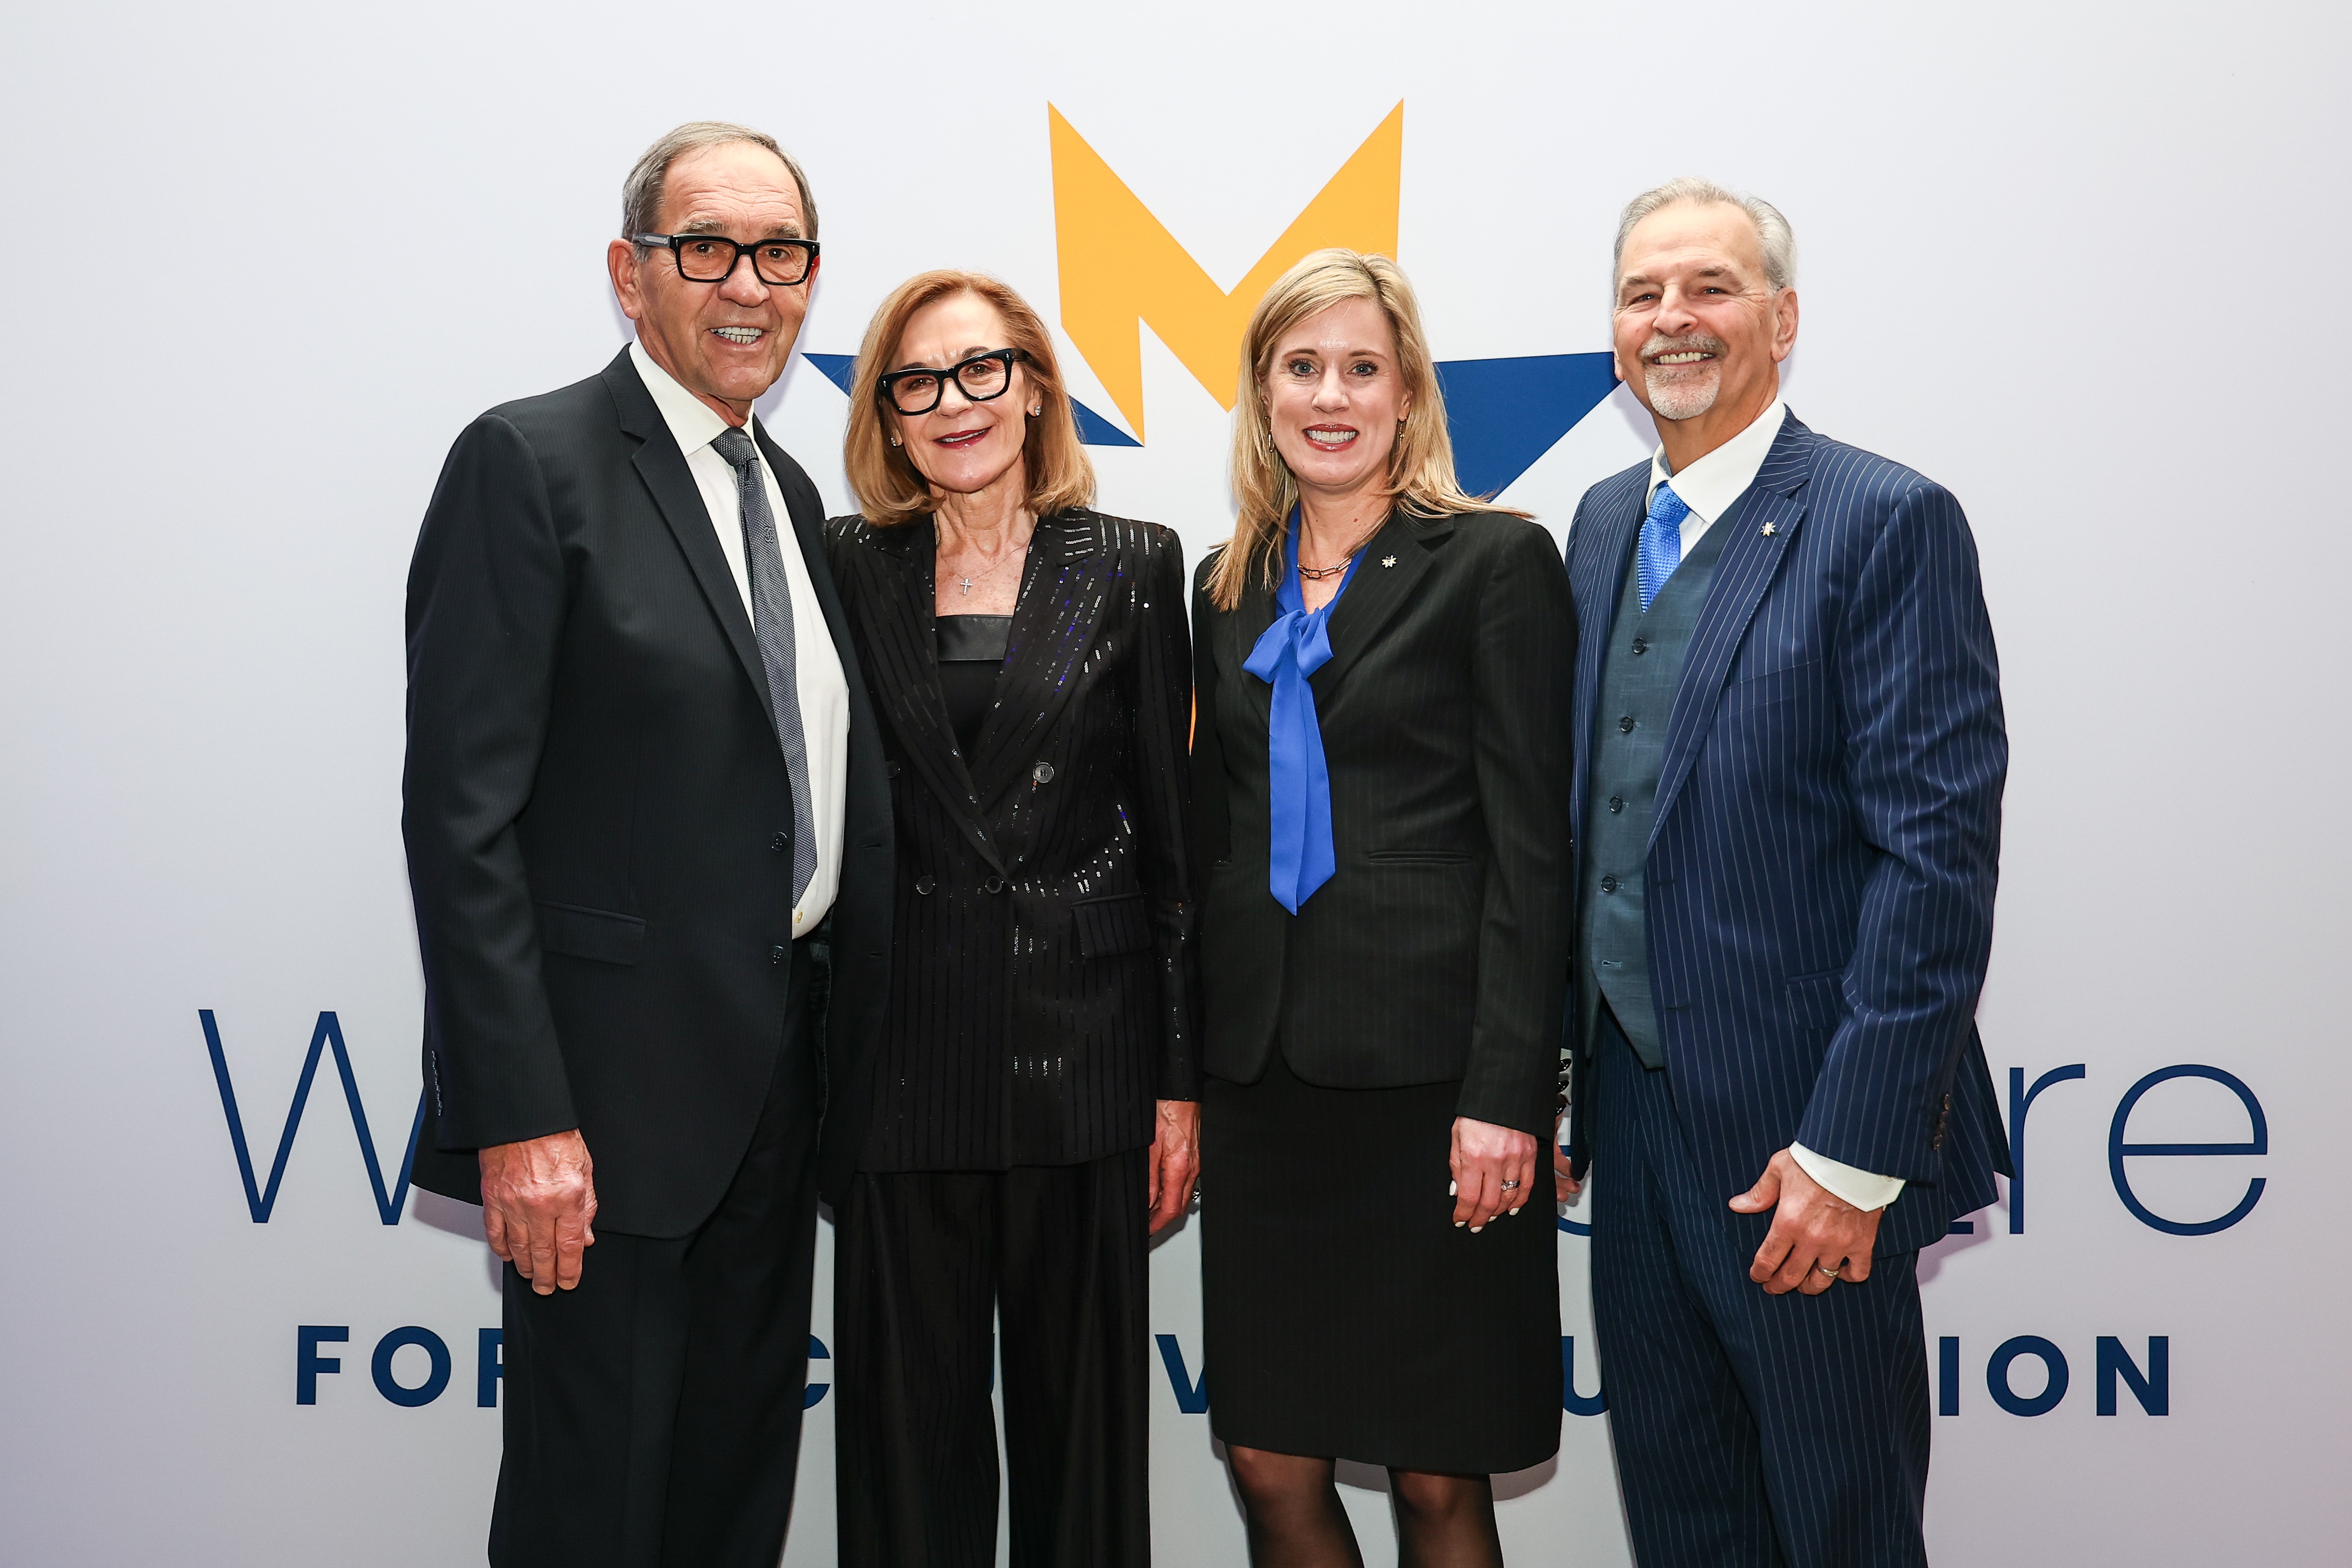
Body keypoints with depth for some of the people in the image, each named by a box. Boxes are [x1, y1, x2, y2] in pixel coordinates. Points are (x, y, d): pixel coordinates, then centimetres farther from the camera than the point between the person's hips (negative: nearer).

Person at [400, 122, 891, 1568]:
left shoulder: (791, 493, 13)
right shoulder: (532, 463, -10)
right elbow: (464, 812, -16)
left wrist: (848, 1064, 11)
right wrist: (518, 1117, -20)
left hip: (786, 1072, 7)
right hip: (615, 1086, -7)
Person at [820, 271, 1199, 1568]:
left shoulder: (1129, 565, 3)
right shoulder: (845, 568, 6)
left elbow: (1170, 830, 3)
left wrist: (1183, 1075, -1)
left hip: (1083, 1045, -1)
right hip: (902, 1057, 1)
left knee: (1081, 1408, 10)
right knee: (906, 1417, 10)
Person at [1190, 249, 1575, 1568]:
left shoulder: (1497, 560, -3)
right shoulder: (1231, 588, 13)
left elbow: (1531, 846, -8)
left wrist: (1504, 1094, -14)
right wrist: (1186, 1077, 11)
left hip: (1428, 1066, -5)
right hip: (1264, 1066, 5)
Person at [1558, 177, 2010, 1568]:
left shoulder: (1888, 522, -11)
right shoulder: (1605, 524, 11)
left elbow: (1938, 851, -16)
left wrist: (1855, 1149, -19)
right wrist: (1554, 1086, 9)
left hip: (1801, 1139, -6)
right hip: (1634, 1111, 6)